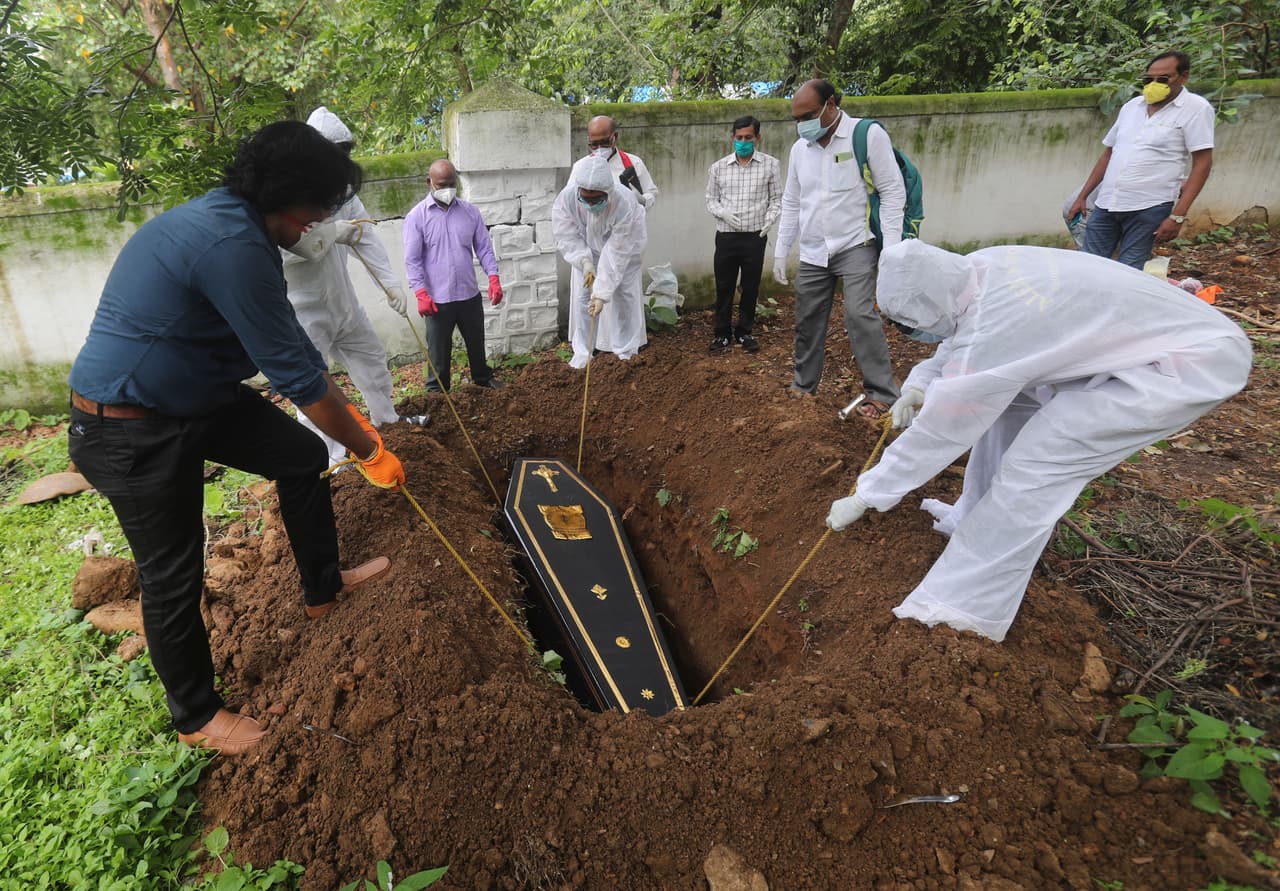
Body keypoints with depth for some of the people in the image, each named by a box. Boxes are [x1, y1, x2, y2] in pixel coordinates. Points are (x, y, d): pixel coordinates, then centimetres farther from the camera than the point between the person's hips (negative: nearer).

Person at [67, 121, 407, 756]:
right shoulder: (232, 245, -29)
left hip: (198, 395, 10)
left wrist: (348, 412, 11)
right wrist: (368, 451, -15)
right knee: (173, 576, 4)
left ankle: (322, 588, 32)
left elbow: (290, 344, 11)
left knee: (303, 455, 13)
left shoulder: (229, 223, 5)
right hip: (132, 432, -10)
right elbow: (294, 374, -27)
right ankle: (195, 716, 26)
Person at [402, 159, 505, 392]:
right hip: (438, 299, -3)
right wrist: (421, 294, -17)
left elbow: (484, 247, 7)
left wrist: (494, 278, -6)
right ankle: (436, 390, 22)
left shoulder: (470, 211, 4)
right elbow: (412, 260, -8)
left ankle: (482, 377, 41)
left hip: (470, 294, 4)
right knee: (439, 348, 7)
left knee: (476, 341, 20)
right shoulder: (417, 216, -6)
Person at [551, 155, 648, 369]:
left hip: (625, 242, -2)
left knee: (624, 293, -2)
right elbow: (567, 238, -21)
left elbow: (616, 254, -38)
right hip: (587, 245, 2)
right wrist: (584, 261, -38)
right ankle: (582, 353, 8)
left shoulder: (624, 204, -41)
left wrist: (602, 293, -39)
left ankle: (625, 351, 11)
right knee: (582, 294, -2)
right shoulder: (566, 198, -35)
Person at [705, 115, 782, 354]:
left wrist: (770, 218, -10)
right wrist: (723, 212, -10)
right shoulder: (718, 167, 5)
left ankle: (744, 332, 21)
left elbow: (777, 198, 7)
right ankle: (722, 333, 17)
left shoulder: (770, 165, 2)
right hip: (726, 236, 1)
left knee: (750, 287, 7)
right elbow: (711, 200, 10)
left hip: (755, 236, 0)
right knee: (724, 286, 5)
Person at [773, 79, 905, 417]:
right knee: (807, 321, 8)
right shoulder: (800, 148, 9)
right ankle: (804, 384, 25)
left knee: (860, 315, -18)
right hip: (812, 253, 5)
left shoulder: (868, 135, -6)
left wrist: (891, 249, -15)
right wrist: (780, 252, 14)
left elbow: (892, 191, -7)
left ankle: (882, 394, -10)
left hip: (855, 246, -5)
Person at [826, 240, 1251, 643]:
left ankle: (967, 605, -7)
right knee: (1008, 403, 13)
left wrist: (864, 497, -14)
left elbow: (938, 431, -24)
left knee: (1034, 463, -17)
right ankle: (978, 517, 28)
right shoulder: (977, 268, -9)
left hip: (1194, 364, -9)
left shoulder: (990, 331, -32)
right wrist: (919, 384, -3)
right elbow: (960, 332, 13)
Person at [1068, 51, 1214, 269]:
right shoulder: (1132, 106, 16)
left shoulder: (1196, 108, 0)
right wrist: (1081, 197, 15)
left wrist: (1178, 216, -15)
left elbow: (1202, 164, -6)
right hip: (1105, 204, 5)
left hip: (1148, 208, -5)